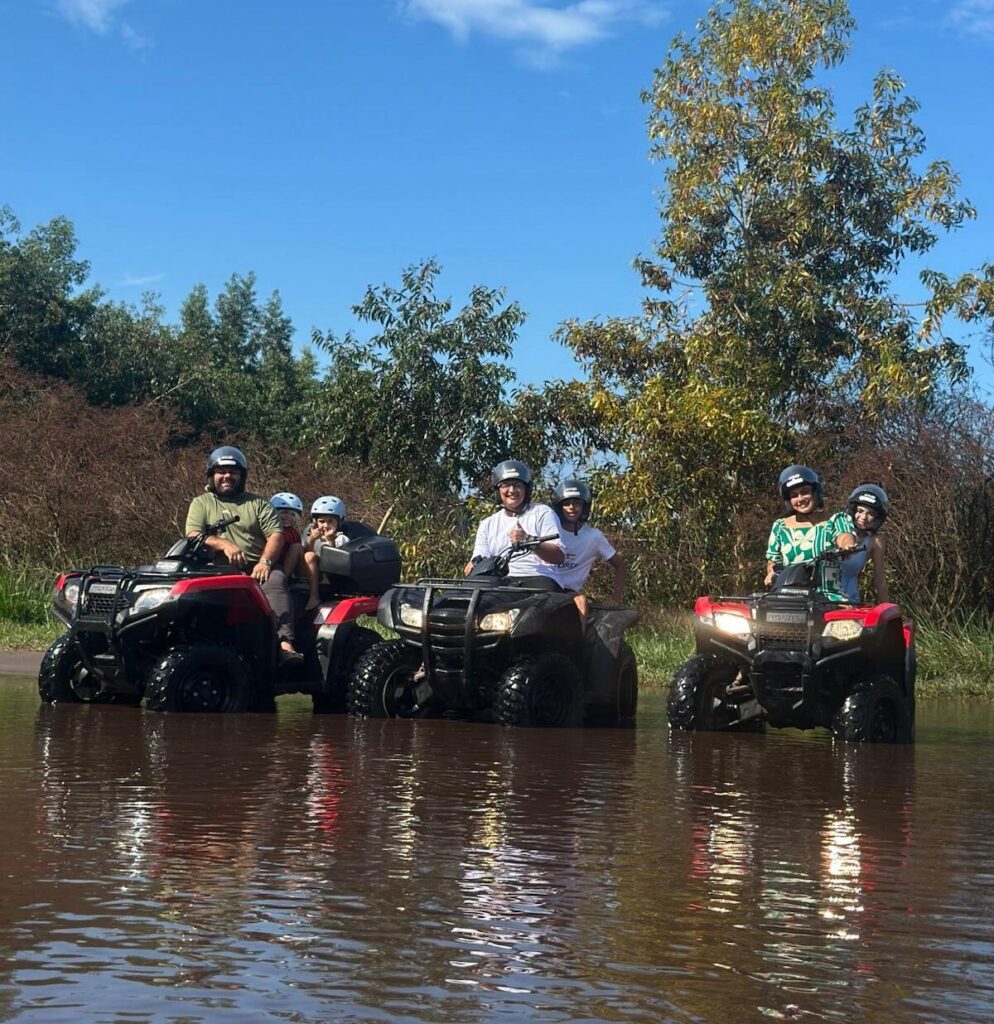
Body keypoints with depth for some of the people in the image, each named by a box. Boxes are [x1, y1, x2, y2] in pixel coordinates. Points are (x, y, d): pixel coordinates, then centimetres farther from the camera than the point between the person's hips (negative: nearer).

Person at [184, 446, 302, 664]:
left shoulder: (258, 503, 23)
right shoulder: (201, 503, 21)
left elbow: (276, 535, 9)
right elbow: (193, 536, 4)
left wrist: (265, 562, -11)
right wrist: (224, 545, -14)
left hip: (258, 568, 1)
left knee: (275, 582, -33)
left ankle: (286, 644, -50)